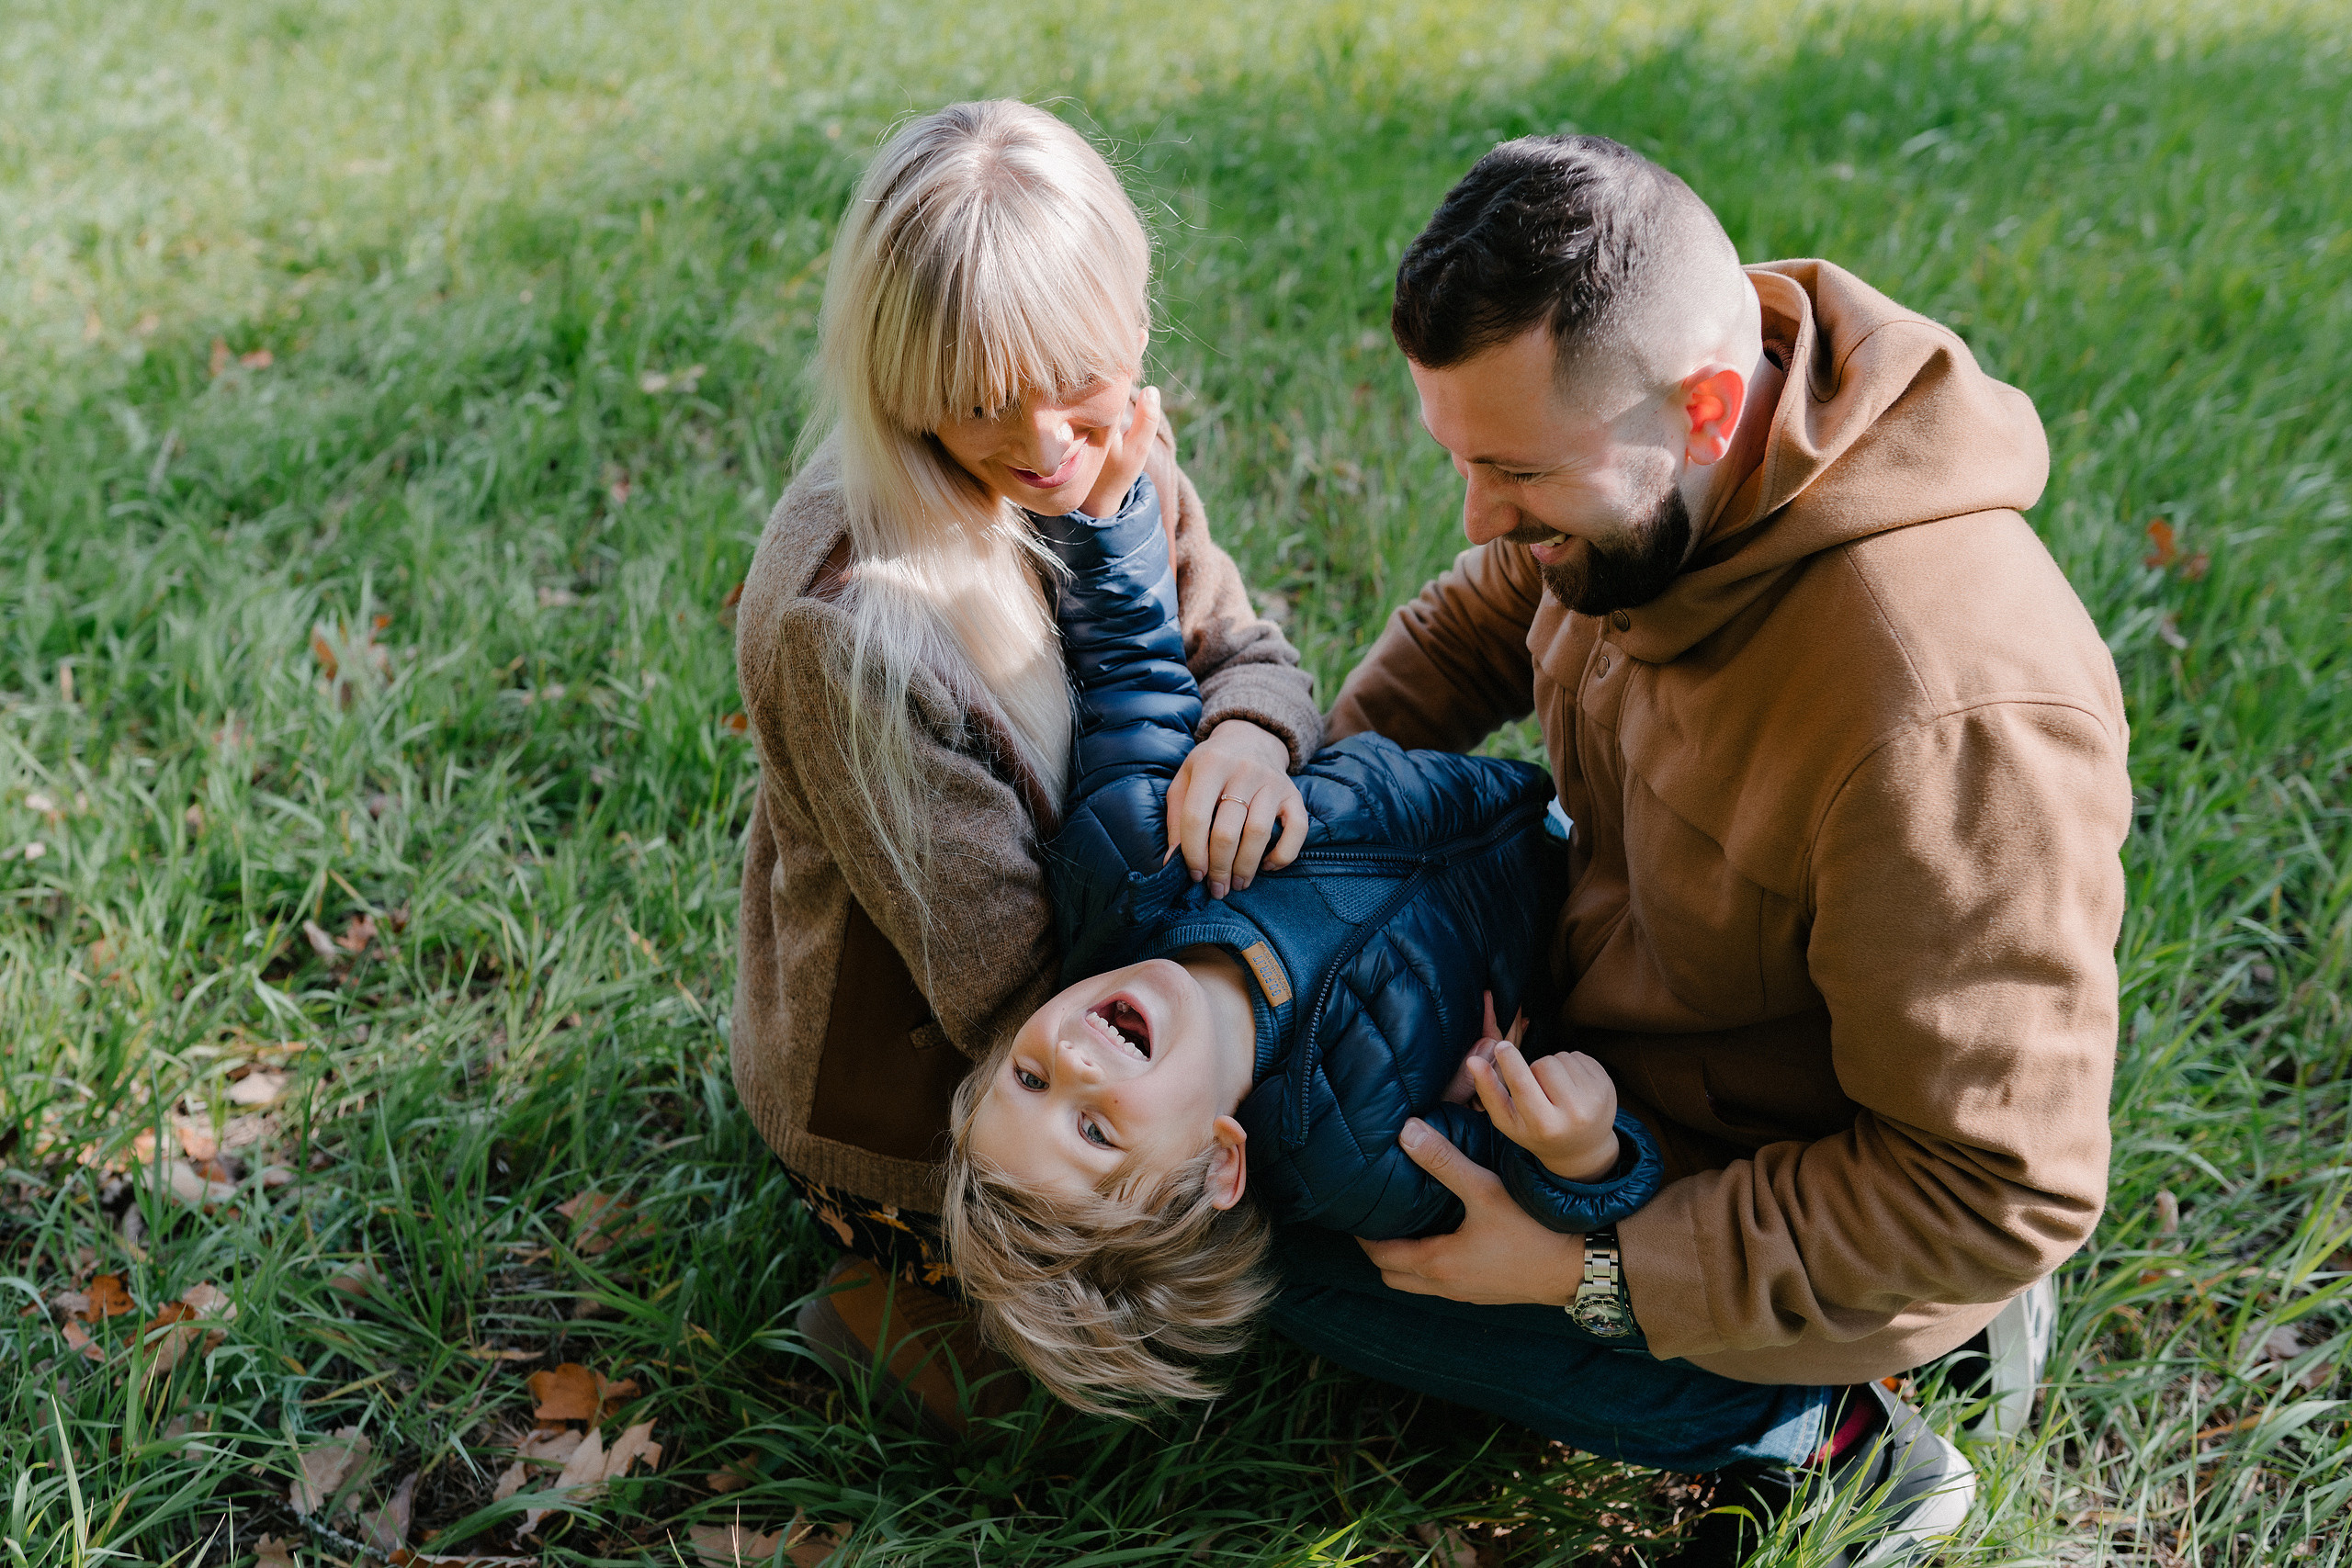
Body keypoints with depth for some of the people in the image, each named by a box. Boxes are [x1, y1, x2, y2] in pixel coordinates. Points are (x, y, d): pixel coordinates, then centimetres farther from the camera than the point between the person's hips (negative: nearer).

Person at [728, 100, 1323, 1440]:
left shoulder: (1111, 450, -9)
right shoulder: (854, 618, -33)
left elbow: (1245, 649, -2)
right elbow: (998, 981, -30)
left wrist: (1249, 736, -27)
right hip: (928, 1114, -7)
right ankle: (904, 1306, 11)